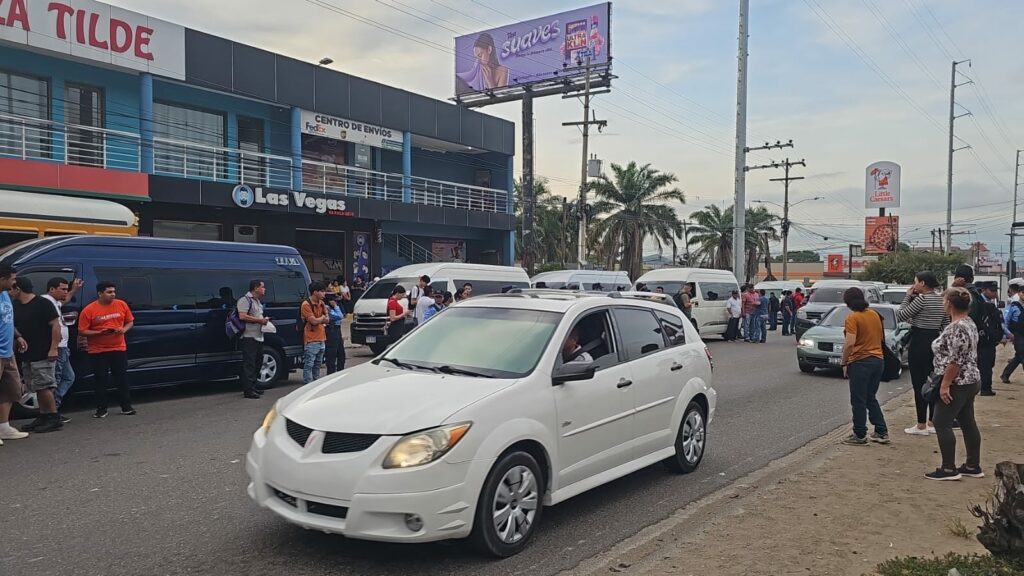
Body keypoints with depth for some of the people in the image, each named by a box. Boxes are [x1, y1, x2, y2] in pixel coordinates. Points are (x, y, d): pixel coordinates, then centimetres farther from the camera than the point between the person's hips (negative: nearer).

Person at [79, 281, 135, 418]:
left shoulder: (121, 305, 2)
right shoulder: (89, 310, -8)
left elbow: (130, 322, 12)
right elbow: (82, 331, -6)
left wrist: (124, 329, -8)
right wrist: (99, 332, -19)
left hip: (119, 348, 3)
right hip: (98, 351, -2)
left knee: (122, 378, 7)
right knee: (101, 380, 3)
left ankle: (126, 407, 16)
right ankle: (101, 409, 14)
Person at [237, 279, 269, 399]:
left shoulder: (258, 301, 21)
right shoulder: (245, 300, -10)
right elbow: (242, 316, -21)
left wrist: (264, 320, 14)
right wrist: (259, 320, -16)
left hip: (259, 337, 10)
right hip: (249, 337, -10)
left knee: (258, 362, 15)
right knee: (249, 364, -10)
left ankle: (255, 386, 25)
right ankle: (248, 390, -10)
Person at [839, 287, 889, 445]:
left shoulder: (853, 318, -15)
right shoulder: (875, 315, 8)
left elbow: (850, 343, -23)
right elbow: (881, 336, 20)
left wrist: (844, 362, -13)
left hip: (860, 361, -7)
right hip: (878, 360, 7)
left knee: (858, 401, 3)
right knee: (871, 398, 19)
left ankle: (860, 436, 8)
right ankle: (882, 432, 20)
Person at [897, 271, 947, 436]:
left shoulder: (922, 299, -16)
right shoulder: (941, 300, 9)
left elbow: (901, 316, -12)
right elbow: (944, 325, 13)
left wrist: (907, 297, -3)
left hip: (919, 342, -8)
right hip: (935, 341, 8)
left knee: (919, 384, -3)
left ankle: (921, 425, 1)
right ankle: (932, 422, 19)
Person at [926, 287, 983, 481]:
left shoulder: (957, 328, -21)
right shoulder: (969, 323, 11)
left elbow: (955, 360, -24)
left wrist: (945, 384, -21)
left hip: (956, 384, -10)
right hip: (970, 381, 10)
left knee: (942, 424, -4)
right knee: (968, 423, 14)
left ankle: (949, 469, -1)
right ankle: (973, 466, 21)